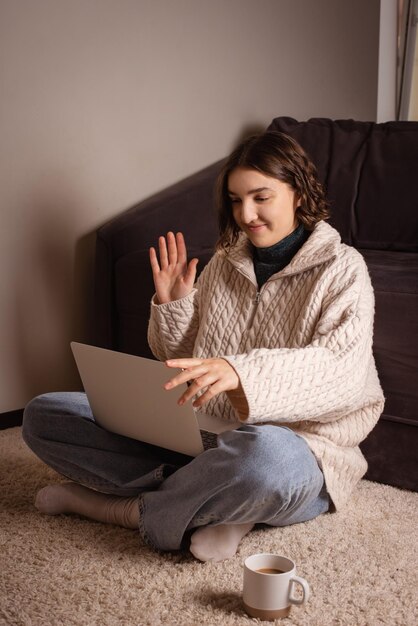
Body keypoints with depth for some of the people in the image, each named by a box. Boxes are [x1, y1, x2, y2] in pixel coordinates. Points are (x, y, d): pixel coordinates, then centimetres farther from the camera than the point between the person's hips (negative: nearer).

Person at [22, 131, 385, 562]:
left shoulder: (341, 269, -3)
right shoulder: (225, 261, 13)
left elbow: (345, 370, -22)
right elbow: (178, 362, 18)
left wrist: (241, 371, -38)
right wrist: (170, 305, -2)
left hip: (295, 447, -5)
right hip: (199, 432, 6)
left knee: (265, 454, -45)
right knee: (43, 415, -5)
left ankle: (127, 510, -16)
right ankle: (212, 504, -16)